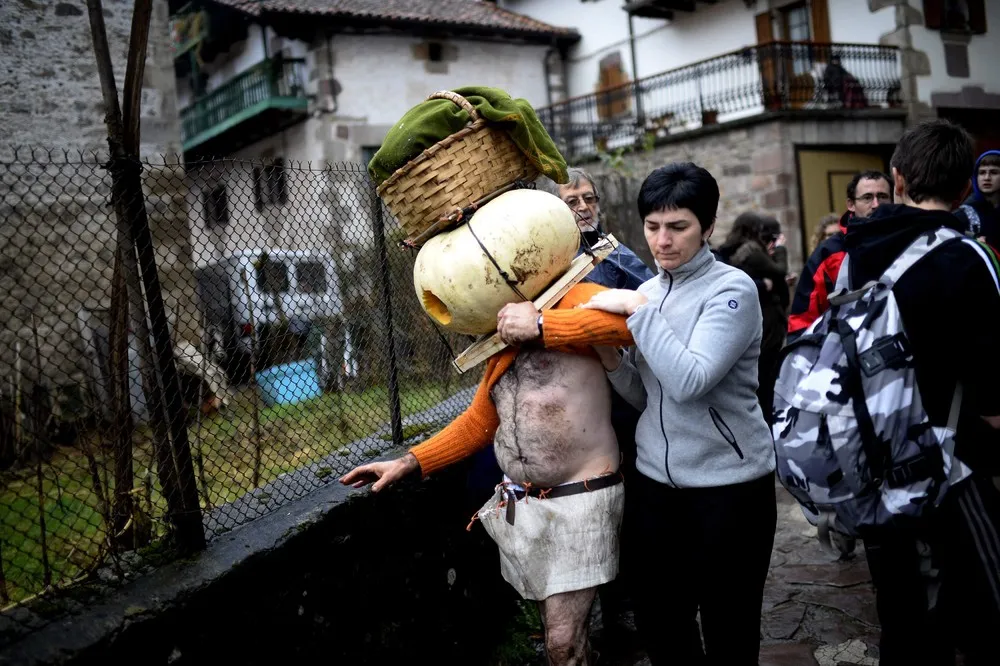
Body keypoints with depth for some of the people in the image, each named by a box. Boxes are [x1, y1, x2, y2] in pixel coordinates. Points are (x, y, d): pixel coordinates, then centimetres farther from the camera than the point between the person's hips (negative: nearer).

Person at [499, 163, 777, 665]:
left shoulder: (732, 289, -12)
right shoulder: (646, 292, 7)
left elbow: (689, 381, -25)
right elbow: (645, 396, 9)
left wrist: (637, 310, -21)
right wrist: (609, 356, -9)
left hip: (729, 485, -5)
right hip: (655, 480, 6)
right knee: (659, 624, 16)